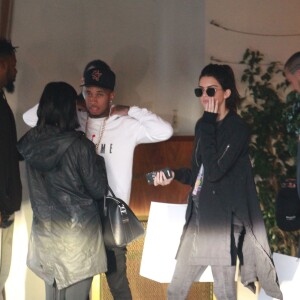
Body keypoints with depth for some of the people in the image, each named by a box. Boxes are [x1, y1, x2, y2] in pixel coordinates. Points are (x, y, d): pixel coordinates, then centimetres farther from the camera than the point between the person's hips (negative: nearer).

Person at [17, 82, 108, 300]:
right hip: (77, 231, -5)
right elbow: (99, 190, -11)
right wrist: (98, 160, 5)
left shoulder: (31, 142, -4)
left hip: (45, 230, 6)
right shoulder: (79, 145, -18)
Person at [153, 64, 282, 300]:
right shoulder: (205, 126, 11)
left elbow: (214, 171, -23)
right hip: (198, 218, 8)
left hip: (223, 220, -7)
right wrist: (174, 175, -1)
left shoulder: (237, 128, -11)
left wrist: (207, 125, -16)